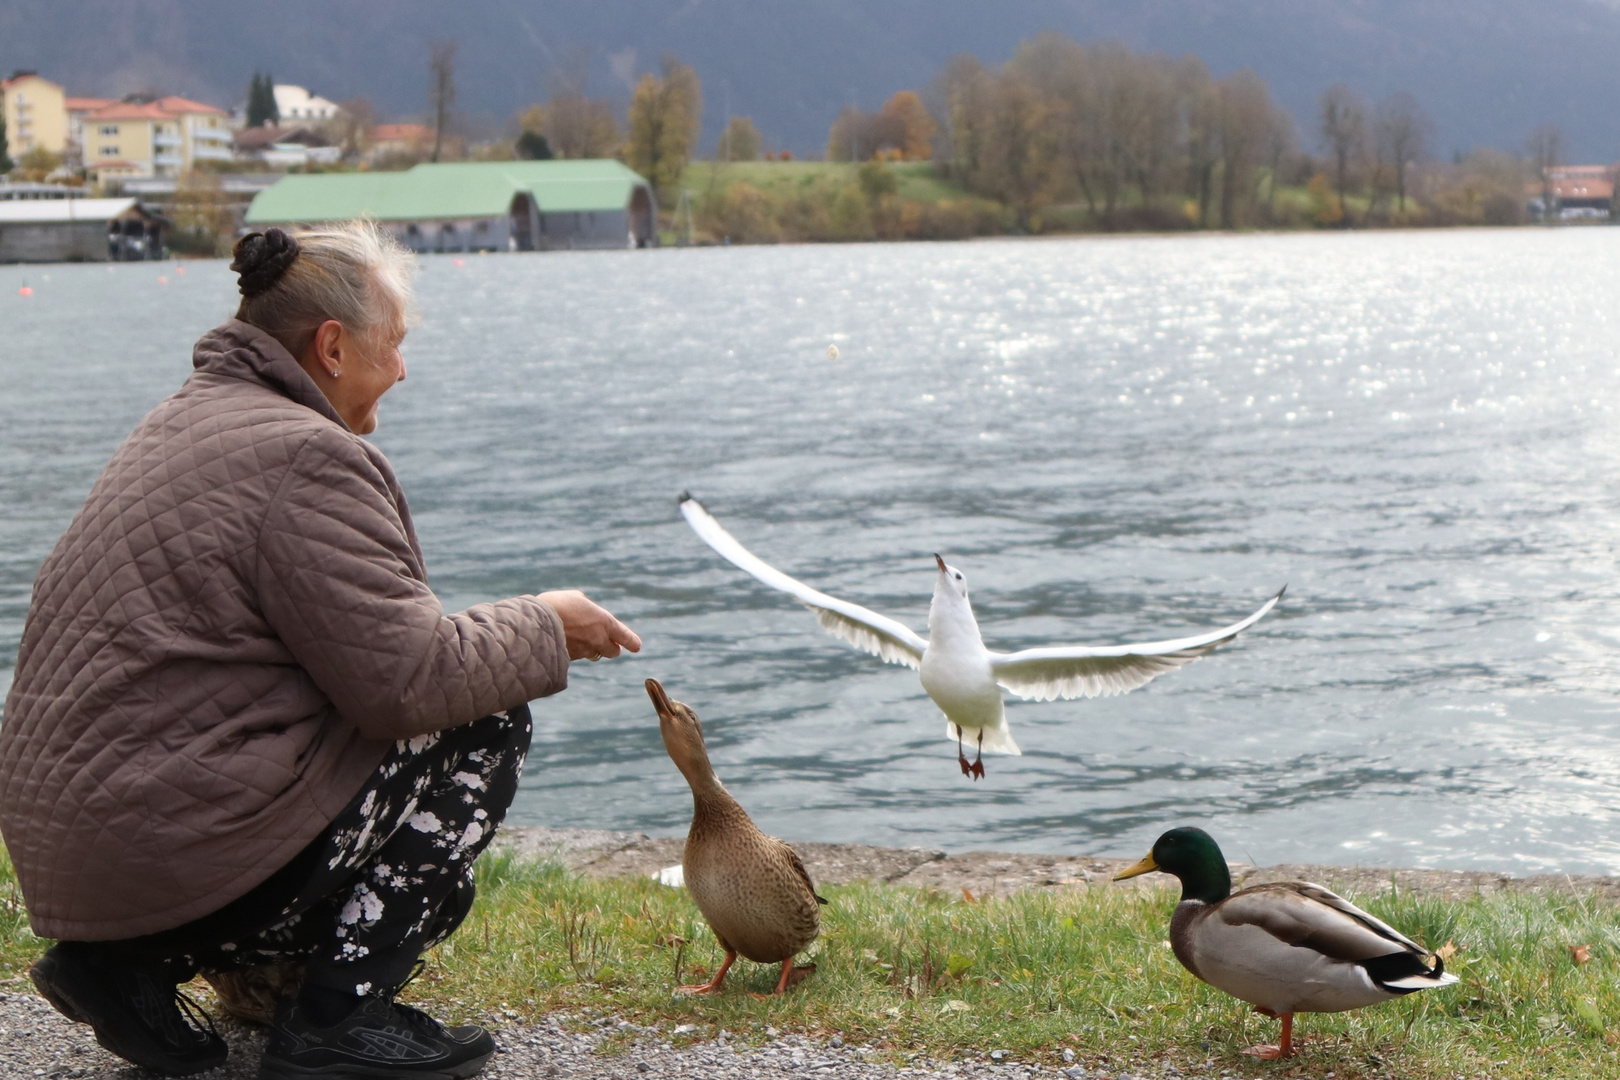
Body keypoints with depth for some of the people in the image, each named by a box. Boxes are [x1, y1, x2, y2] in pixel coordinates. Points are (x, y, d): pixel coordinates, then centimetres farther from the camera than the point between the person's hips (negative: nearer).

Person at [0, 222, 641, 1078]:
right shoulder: (304, 458, -16)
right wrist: (545, 631, -2)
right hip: (185, 843, -10)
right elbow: (410, 680, -19)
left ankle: (134, 961, 15)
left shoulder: (186, 420, 17)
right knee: (484, 727, -1)